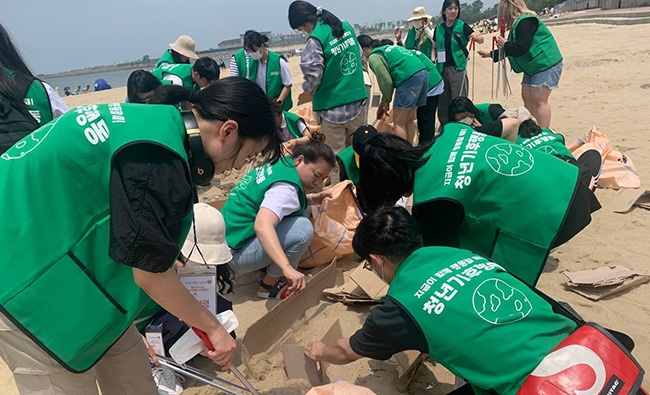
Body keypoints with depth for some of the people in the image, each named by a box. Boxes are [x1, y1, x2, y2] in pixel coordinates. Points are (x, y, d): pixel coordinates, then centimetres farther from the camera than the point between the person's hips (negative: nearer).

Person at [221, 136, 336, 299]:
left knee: (299, 215, 9)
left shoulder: (280, 164, 4)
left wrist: (312, 198, 7)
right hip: (234, 254, -9)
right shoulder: (287, 187, -23)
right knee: (303, 228, -23)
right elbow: (262, 226, -39)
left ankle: (267, 265, 12)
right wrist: (287, 268, -48)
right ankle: (269, 284, -3)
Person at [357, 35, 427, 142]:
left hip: (409, 78, -9)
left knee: (398, 123, 1)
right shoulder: (386, 48, 26)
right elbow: (390, 77, 25)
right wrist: (384, 101, 26)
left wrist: (386, 101, 12)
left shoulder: (374, 57, -2)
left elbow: (386, 81, -5)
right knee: (409, 121, 16)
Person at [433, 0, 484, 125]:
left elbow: (481, 40, -12)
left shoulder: (462, 26, -2)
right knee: (443, 100, 9)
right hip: (442, 69, 4)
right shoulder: (439, 28, 7)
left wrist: (477, 37, -34)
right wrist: (437, 59, 4)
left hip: (457, 68, -4)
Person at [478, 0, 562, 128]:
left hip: (546, 64, -10)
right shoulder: (518, 23, 12)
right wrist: (490, 54, 29)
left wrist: (505, 44, -10)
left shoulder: (526, 22, -18)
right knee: (527, 97, 8)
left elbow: (521, 48, -27)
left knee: (539, 100, -12)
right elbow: (512, 49, 23)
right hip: (532, 67, 10)